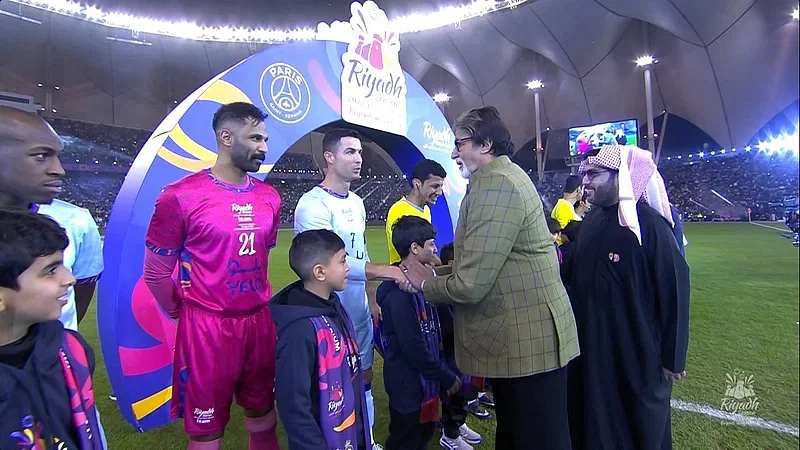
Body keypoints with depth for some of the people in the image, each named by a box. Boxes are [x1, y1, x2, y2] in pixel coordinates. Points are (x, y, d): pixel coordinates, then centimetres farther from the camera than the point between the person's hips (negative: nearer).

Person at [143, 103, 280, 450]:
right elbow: (155, 272, -4)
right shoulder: (181, 196, -12)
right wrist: (186, 315, 5)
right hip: (207, 327, -4)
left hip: (260, 322, 5)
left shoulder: (269, 197, 5)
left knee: (263, 418, 20)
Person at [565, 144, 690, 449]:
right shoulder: (592, 221, 2)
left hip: (636, 353, -6)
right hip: (592, 347, 6)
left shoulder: (648, 224, -18)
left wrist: (673, 357, -11)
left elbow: (674, 291, -15)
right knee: (596, 425, 20)